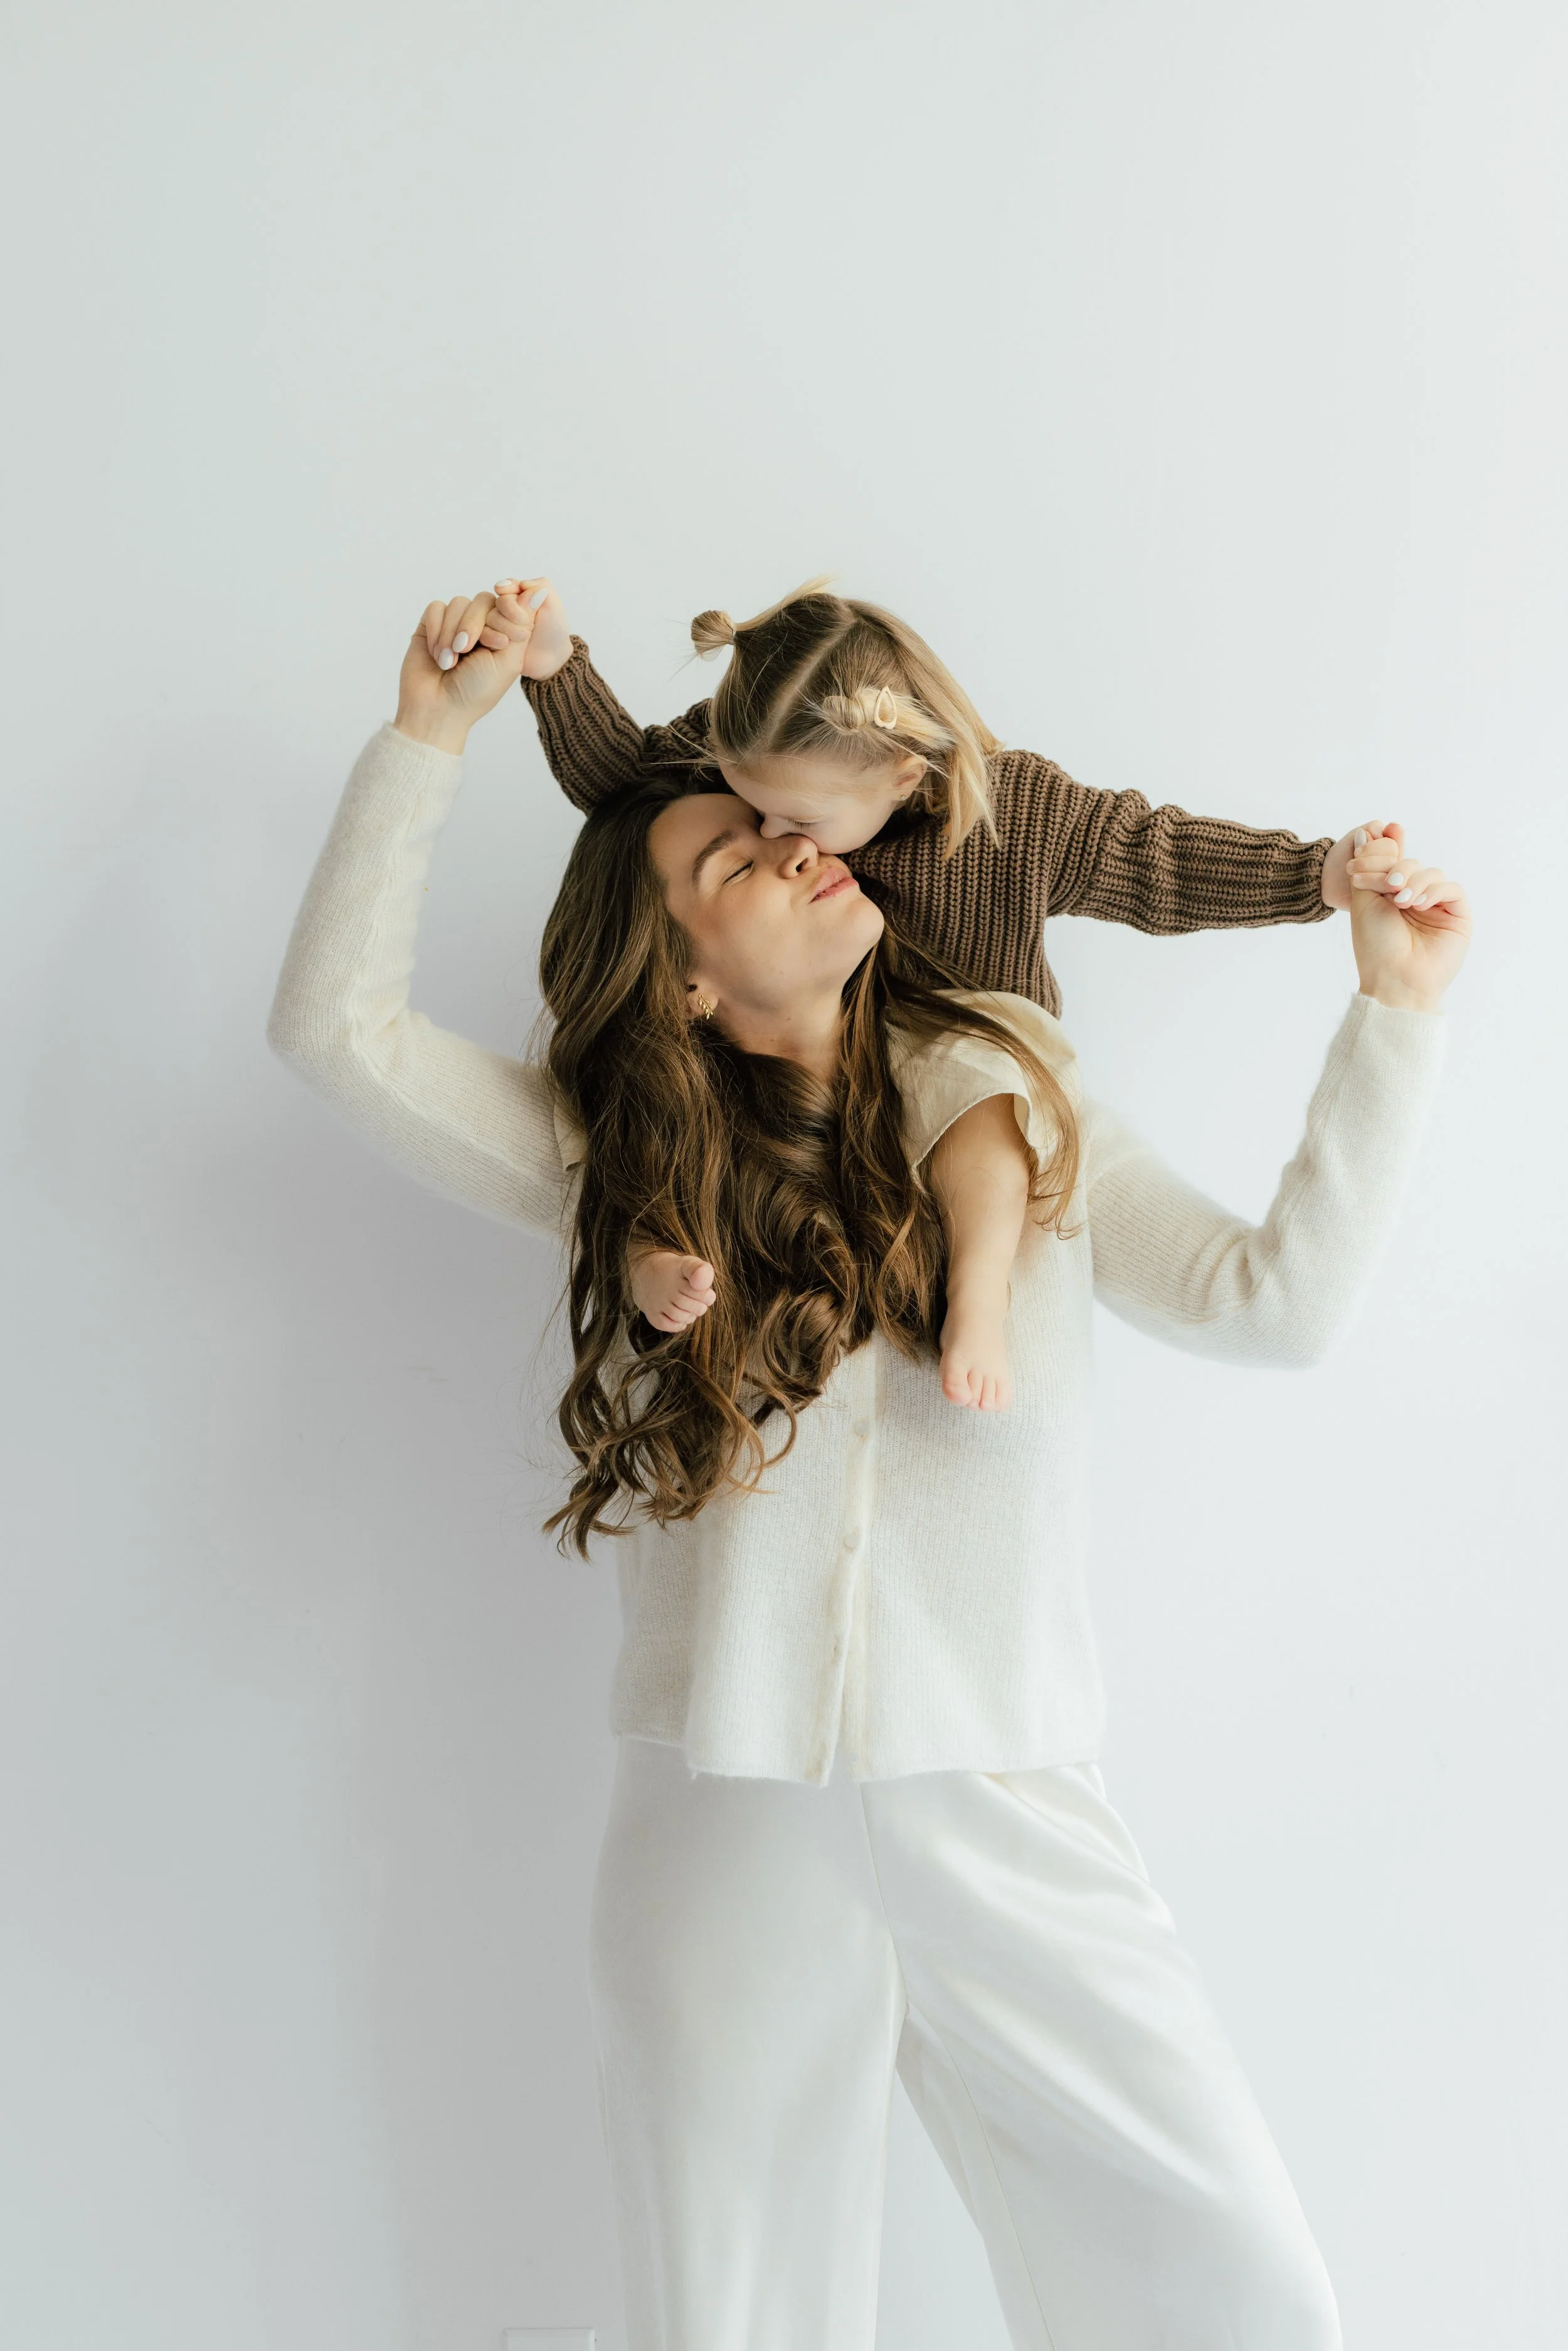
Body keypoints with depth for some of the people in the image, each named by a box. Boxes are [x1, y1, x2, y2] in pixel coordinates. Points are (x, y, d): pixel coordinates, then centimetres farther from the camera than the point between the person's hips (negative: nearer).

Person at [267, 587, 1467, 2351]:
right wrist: (431, 734, -2)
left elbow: (1276, 1296, 5)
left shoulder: (1010, 1102, 8)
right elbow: (334, 1027, -2)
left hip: (1005, 1806, 1)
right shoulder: (617, 1155, 5)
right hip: (722, 1821, 0)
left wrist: (1393, 1008, 3)